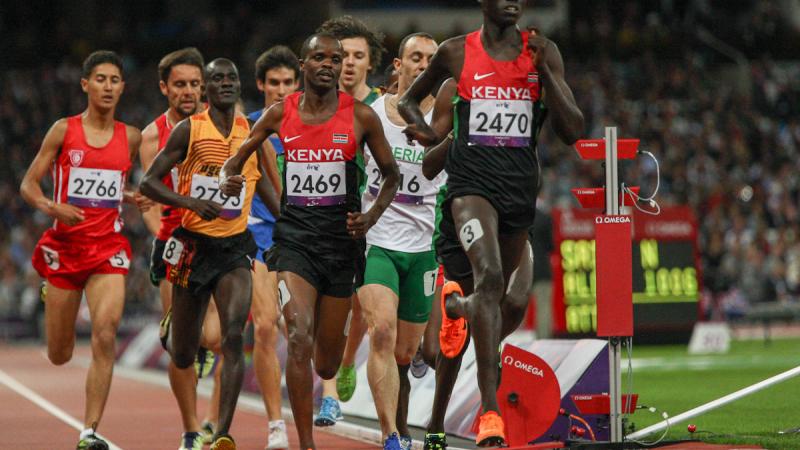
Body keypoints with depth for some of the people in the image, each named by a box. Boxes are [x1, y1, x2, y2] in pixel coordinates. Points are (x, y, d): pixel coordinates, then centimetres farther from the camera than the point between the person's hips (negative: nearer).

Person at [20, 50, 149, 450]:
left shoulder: (130, 137, 6)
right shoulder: (64, 130, -2)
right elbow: (29, 184, 0)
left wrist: (133, 198, 2)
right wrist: (52, 207, -19)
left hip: (108, 248, 1)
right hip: (64, 246, -1)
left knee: (105, 337, -20)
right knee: (59, 356, 10)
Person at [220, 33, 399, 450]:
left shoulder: (360, 116, -1)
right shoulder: (280, 113, 2)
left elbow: (390, 175, 9)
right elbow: (237, 157, 14)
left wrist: (371, 217, -7)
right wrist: (229, 179, -9)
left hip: (341, 239, 1)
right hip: (294, 238, 0)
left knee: (326, 364, 10)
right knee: (299, 340, -21)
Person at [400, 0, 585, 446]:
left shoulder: (543, 52, 4)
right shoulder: (456, 52, 3)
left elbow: (573, 132, -1)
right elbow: (410, 99, 20)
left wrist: (544, 71, -11)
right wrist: (424, 129, -1)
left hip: (522, 186, 4)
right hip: (472, 179, -3)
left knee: (509, 302, 15)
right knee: (489, 277, -26)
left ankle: (457, 301, 53)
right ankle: (490, 411, -29)